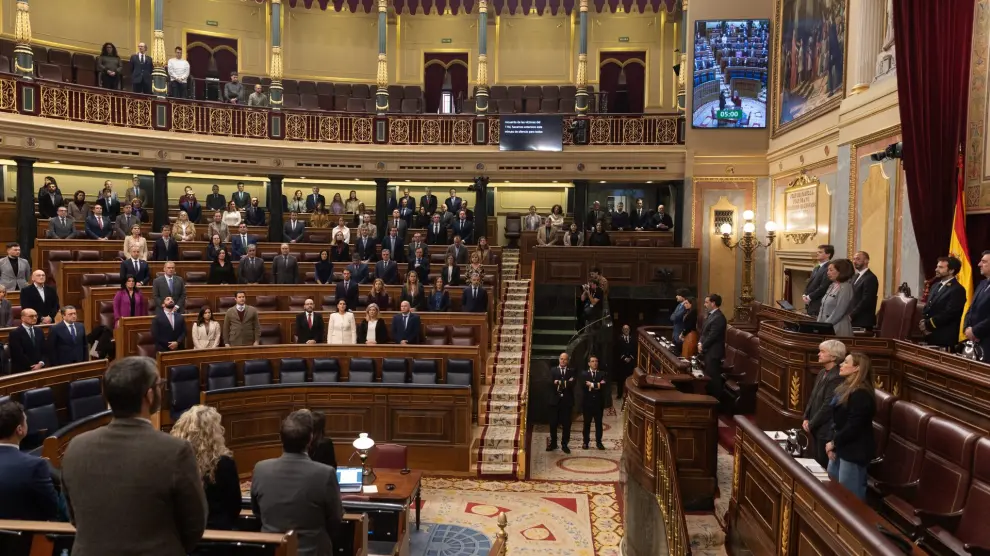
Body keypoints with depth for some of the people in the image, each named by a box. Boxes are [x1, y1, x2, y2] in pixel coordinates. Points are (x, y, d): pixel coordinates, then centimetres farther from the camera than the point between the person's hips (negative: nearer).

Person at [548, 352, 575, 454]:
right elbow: (551, 384, -7)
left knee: (566, 424, 3)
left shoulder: (572, 371, 7)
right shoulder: (553, 370, 7)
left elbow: (572, 384, -8)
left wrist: (559, 383, -13)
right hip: (555, 400, 0)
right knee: (553, 423, 5)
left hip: (567, 401, 0)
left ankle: (564, 444, 12)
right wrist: (566, 383, -17)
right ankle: (553, 443, 18)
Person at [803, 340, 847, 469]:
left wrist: (811, 424, -14)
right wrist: (806, 418, 5)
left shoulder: (836, 378, -21)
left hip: (827, 431, -9)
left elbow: (828, 406, -23)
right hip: (817, 429, 9)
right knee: (818, 464, 18)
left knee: (824, 467, 2)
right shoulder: (822, 373, 9)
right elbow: (812, 397, 16)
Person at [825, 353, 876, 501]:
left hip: (854, 451, -10)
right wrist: (833, 442, 5)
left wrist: (834, 442, -12)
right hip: (842, 447, 10)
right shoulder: (846, 388, 11)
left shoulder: (861, 394, -22)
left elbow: (853, 426, -24)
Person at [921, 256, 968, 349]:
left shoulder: (958, 290, -10)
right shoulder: (936, 286, 17)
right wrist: (923, 322, -2)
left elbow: (948, 314, -17)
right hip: (930, 335, 7)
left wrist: (927, 324, -12)